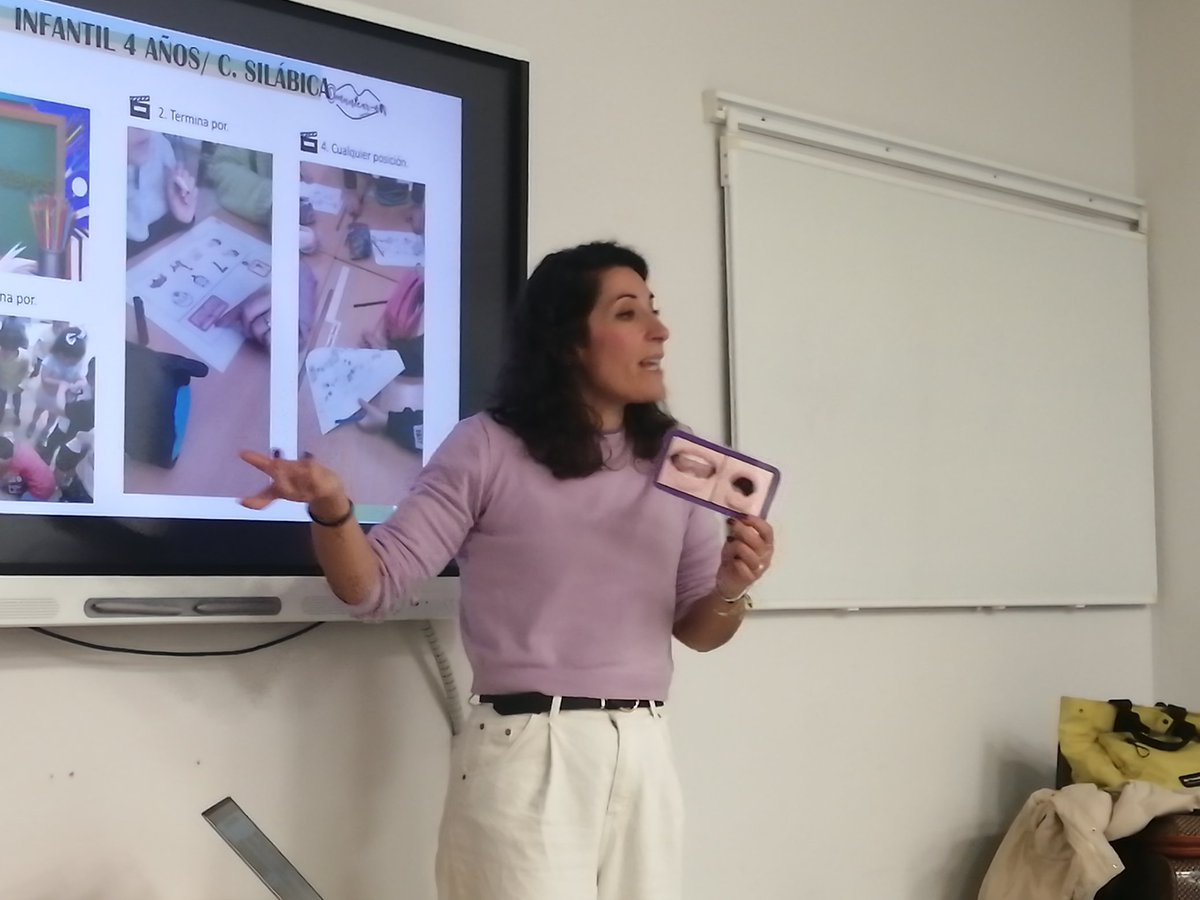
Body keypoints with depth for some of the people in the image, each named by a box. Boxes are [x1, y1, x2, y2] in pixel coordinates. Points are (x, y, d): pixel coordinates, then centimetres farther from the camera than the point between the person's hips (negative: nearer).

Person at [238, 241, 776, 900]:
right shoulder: (488, 448, -3)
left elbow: (697, 631, 12)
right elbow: (373, 586, -4)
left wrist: (730, 593, -10)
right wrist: (331, 511, -24)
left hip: (645, 753, 4)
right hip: (528, 751, -4)